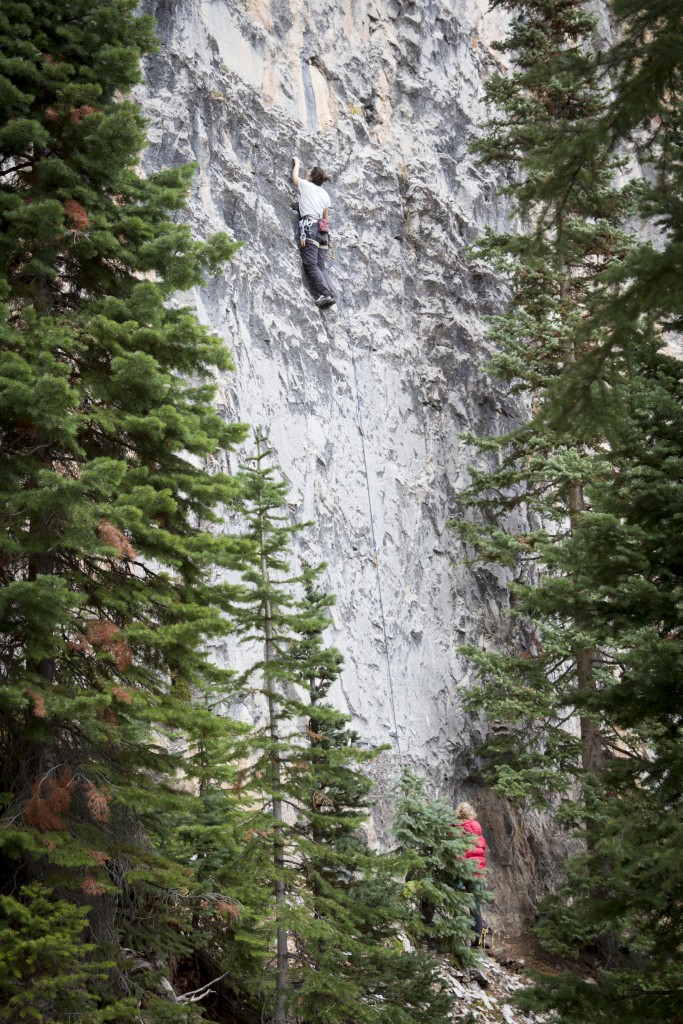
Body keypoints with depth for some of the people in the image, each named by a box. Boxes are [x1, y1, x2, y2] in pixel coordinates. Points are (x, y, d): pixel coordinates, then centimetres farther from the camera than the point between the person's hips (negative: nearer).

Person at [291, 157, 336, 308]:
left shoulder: (305, 185, 6)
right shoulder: (325, 194, 20)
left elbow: (294, 177, 28)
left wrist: (296, 163, 43)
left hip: (309, 226, -6)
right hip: (322, 229, 6)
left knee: (311, 264, -12)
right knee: (321, 266, 1)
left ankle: (324, 294, -25)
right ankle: (331, 295, -15)